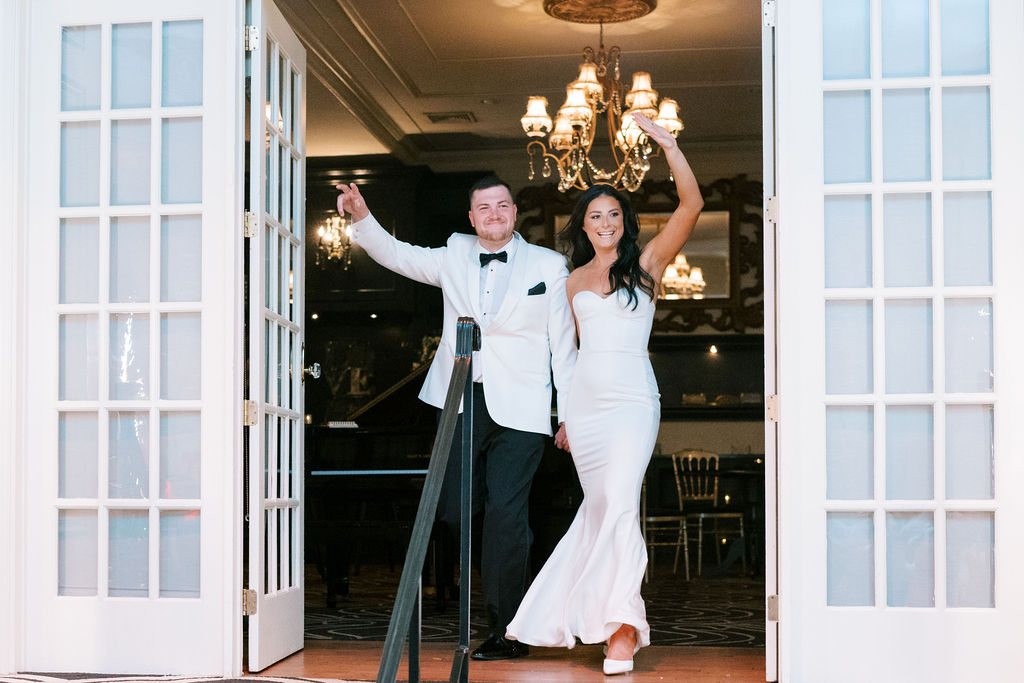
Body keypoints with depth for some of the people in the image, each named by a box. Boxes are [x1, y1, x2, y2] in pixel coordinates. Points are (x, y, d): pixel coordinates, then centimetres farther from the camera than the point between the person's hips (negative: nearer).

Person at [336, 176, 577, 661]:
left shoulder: (549, 266, 5)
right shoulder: (454, 257, 13)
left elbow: (563, 345, 5)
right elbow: (395, 254, 11)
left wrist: (570, 414, 2)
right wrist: (362, 217, -7)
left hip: (517, 409, -4)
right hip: (461, 402, 4)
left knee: (505, 514, -8)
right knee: (453, 510, 3)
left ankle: (507, 630, 4)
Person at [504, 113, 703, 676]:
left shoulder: (647, 263, 4)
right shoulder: (576, 280, 15)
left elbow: (691, 205, -7)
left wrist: (668, 145, -15)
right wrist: (566, 414, 19)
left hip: (632, 401, -4)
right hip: (585, 402, 4)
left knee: (618, 503, -15)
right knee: (601, 505, 5)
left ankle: (622, 625, -11)